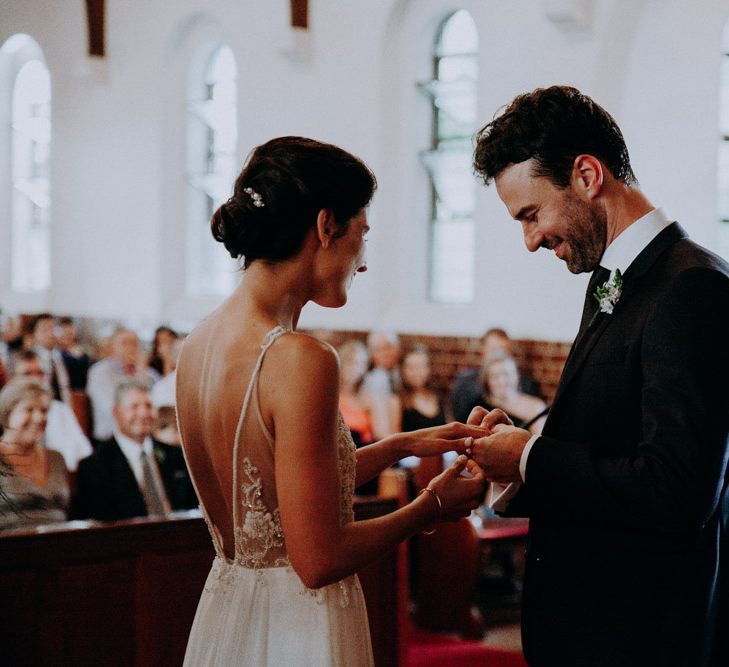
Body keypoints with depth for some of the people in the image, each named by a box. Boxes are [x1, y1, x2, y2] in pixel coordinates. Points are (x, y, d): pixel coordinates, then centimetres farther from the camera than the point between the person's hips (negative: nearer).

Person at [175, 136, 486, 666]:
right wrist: (431, 508, -7)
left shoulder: (199, 344, 2)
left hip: (225, 615, 8)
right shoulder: (299, 359, -23)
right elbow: (319, 559, -22)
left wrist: (399, 447, 15)